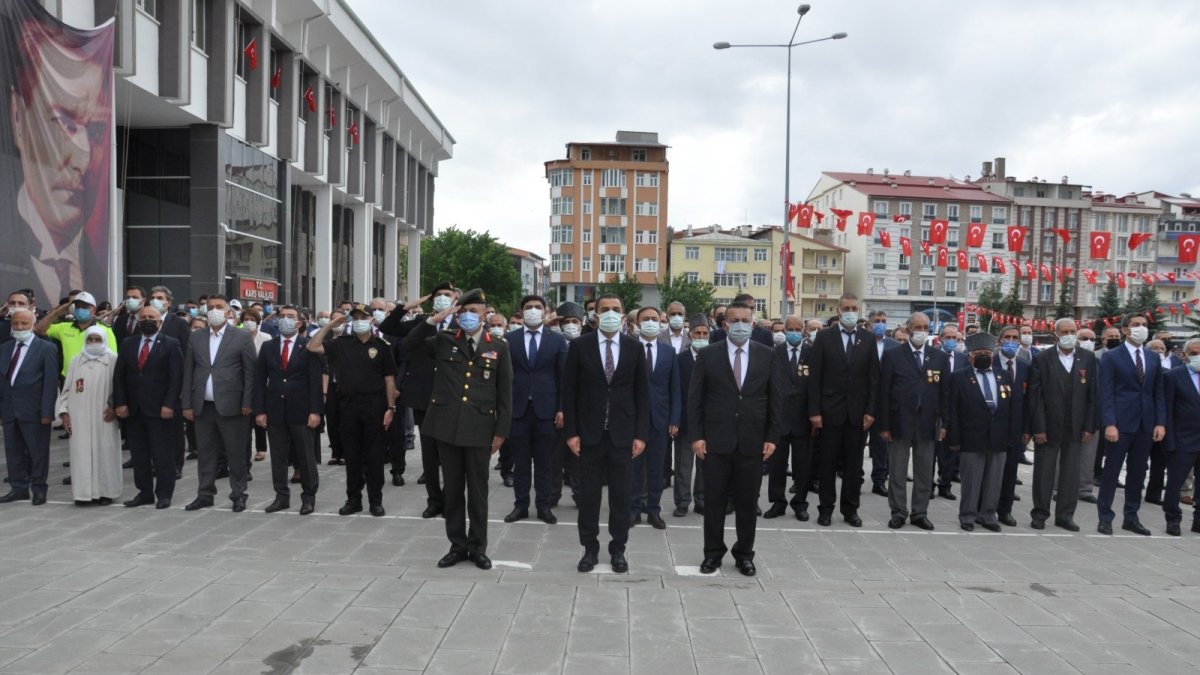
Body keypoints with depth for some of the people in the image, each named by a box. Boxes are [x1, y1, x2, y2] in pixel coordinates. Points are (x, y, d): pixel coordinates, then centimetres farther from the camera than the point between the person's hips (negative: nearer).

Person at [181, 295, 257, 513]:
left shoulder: (242, 337, -1)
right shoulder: (196, 337, 10)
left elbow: (250, 372, -4)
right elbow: (188, 372, 10)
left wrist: (247, 404, -9)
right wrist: (187, 404, 4)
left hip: (231, 406, -4)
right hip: (203, 407, 4)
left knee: (236, 454, 3)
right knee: (206, 453, 11)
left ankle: (238, 495, 13)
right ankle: (205, 494, 21)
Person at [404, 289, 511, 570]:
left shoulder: (498, 347, 4)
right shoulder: (444, 341, 8)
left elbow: (505, 393, 3)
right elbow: (409, 345, 4)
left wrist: (501, 431, -3)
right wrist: (433, 320, -6)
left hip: (479, 429, -1)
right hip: (447, 426, 2)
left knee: (477, 491, 7)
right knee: (453, 490, 10)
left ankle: (478, 547, 20)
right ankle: (457, 545, 22)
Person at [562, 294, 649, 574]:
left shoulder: (634, 348, 2)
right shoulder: (579, 346, -1)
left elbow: (642, 394, 4)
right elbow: (569, 391, 0)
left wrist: (641, 434, -2)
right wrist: (571, 432, -6)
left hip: (623, 433, 1)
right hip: (589, 433, -1)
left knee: (620, 495, 8)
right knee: (588, 494, 7)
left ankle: (618, 549, 21)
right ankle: (590, 549, 20)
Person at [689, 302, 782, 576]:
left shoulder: (767, 355, 4)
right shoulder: (708, 355, 0)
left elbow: (775, 399, 5)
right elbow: (695, 398, 0)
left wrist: (772, 437, -1)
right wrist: (696, 436, -6)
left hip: (752, 441, 1)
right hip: (716, 440, -1)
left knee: (748, 502, 9)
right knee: (714, 500, 7)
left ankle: (744, 554, 24)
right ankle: (713, 553, 21)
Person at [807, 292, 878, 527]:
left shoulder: (868, 339, 6)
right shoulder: (824, 337, 0)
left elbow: (873, 378, 5)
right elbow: (815, 376, -3)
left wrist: (870, 410, -3)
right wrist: (814, 411, -9)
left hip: (858, 412, 2)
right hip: (830, 410, -2)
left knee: (854, 464, 8)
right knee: (828, 463, 5)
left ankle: (850, 509, 19)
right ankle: (826, 508, 15)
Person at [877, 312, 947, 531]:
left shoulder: (940, 357, 6)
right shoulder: (892, 355, -1)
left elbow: (945, 392, 7)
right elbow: (884, 392, -3)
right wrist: (883, 425, -7)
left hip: (927, 424, 2)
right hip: (899, 422, -2)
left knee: (925, 473, 10)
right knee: (897, 472, 5)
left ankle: (920, 513, 21)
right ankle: (898, 512, 16)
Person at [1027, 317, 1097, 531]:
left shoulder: (1088, 358, 4)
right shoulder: (1042, 358, -3)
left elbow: (1092, 395, 3)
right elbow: (1035, 396, -6)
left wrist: (1089, 426, -2)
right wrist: (1038, 428, -11)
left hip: (1075, 427, 2)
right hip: (1048, 426, -2)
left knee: (1071, 473, 8)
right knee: (1044, 472, 5)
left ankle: (1065, 516, 19)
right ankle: (1040, 514, 17)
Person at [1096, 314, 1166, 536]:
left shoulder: (1154, 357, 12)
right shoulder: (1111, 357, -3)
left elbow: (1158, 393, 11)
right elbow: (1106, 393, -9)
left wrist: (1160, 422, 2)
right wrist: (1109, 424, -16)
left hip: (1145, 424, 5)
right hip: (1120, 423, -5)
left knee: (1138, 473, 10)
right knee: (1112, 471, 1)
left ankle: (1131, 517, 20)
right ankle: (1105, 517, 8)